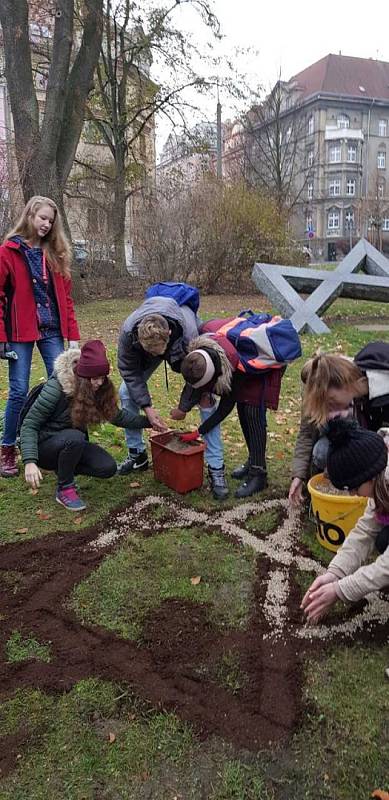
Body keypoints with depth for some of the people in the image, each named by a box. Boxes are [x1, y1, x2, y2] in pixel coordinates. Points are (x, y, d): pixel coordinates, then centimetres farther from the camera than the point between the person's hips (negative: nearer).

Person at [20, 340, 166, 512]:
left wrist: (147, 422, -4)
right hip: (44, 446, -5)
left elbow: (116, 415, 6)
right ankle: (64, 488, -15)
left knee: (108, 468, -15)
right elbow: (29, 424, -25)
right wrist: (30, 462, -36)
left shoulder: (99, 390, -9)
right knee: (74, 437, -36)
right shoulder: (56, 388, -26)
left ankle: (64, 468, 8)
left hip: (73, 445, 6)